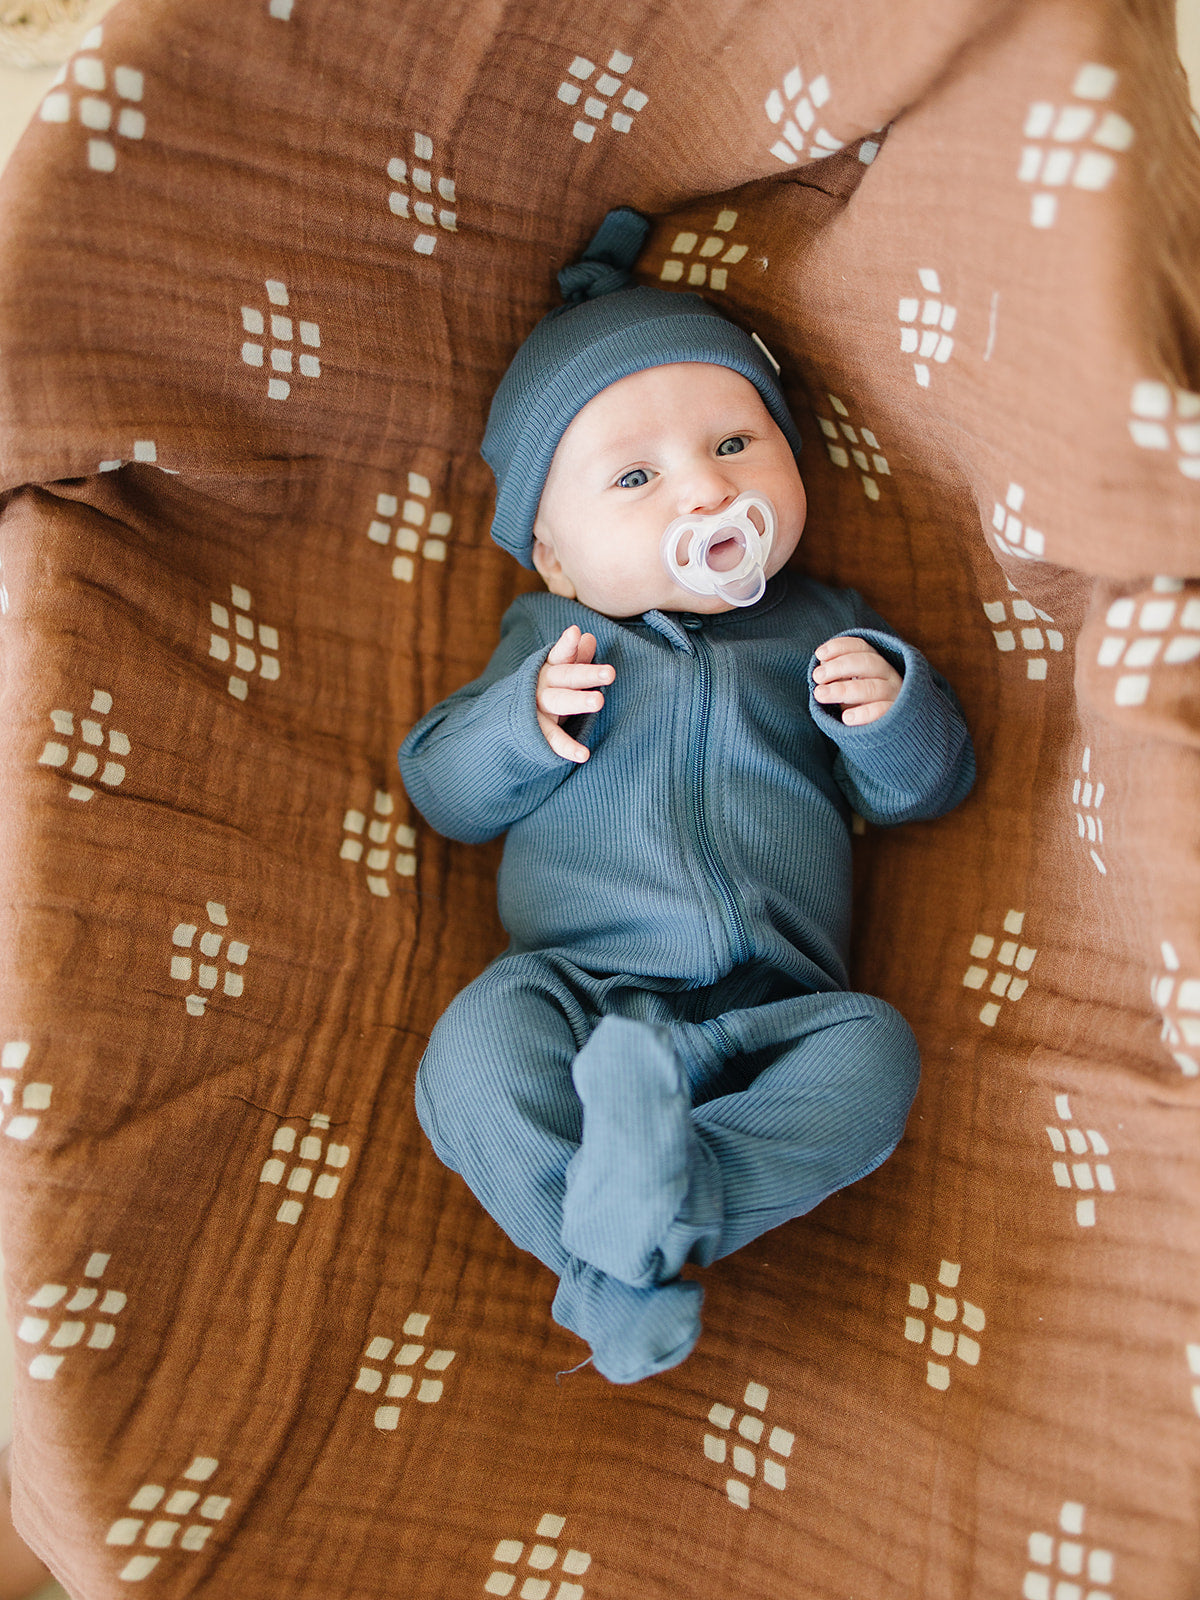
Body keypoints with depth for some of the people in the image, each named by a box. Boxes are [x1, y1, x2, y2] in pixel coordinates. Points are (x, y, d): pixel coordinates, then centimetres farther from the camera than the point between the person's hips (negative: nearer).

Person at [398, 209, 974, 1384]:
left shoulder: (822, 633, 15)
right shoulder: (551, 641, 12)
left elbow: (925, 789, 15)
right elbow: (442, 790, 7)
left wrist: (891, 713, -8)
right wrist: (524, 719, -14)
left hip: (773, 1010, 1)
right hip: (579, 991, -1)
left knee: (874, 1052, -27)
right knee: (476, 1053, -29)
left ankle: (672, 1196, -34)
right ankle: (622, 1273, -25)